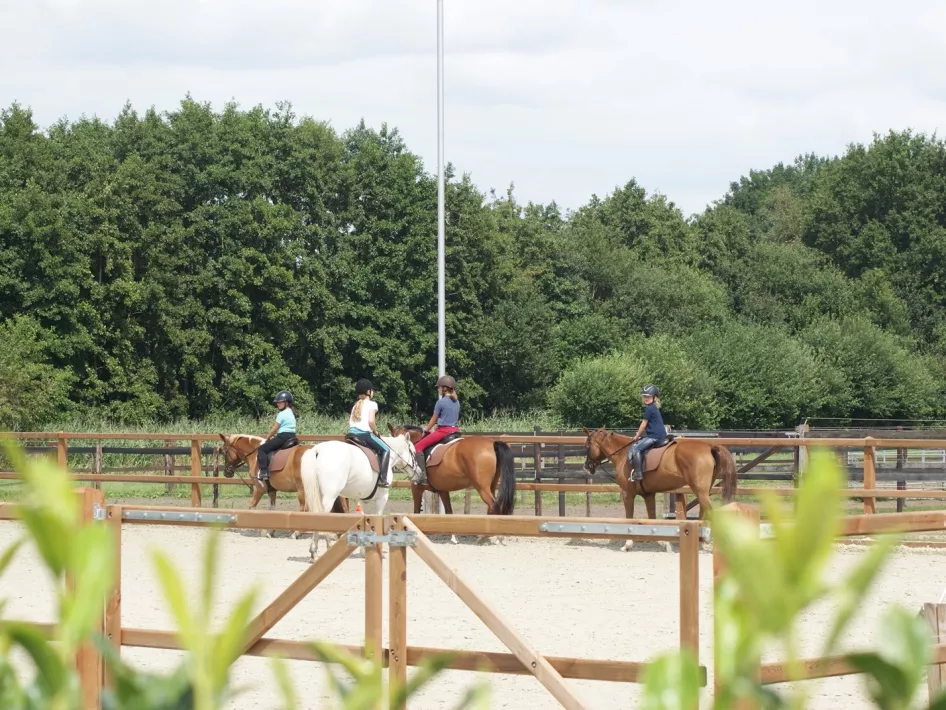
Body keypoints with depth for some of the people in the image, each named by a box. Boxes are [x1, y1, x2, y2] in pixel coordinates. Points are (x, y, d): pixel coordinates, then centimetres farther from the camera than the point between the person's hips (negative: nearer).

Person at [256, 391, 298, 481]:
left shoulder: (282, 414, -11)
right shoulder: (292, 413, 16)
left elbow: (274, 429, -8)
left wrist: (267, 438, 7)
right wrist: (273, 436, 21)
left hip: (283, 436, -10)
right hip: (292, 436, 10)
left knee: (262, 449, -9)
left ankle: (264, 471, -21)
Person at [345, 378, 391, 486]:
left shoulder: (356, 405, 21)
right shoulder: (371, 404, -1)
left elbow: (350, 422, 13)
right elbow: (371, 421, -13)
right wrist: (376, 432, 1)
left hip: (352, 432, 7)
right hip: (365, 434, -7)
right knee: (385, 450, 5)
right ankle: (383, 479, -8)